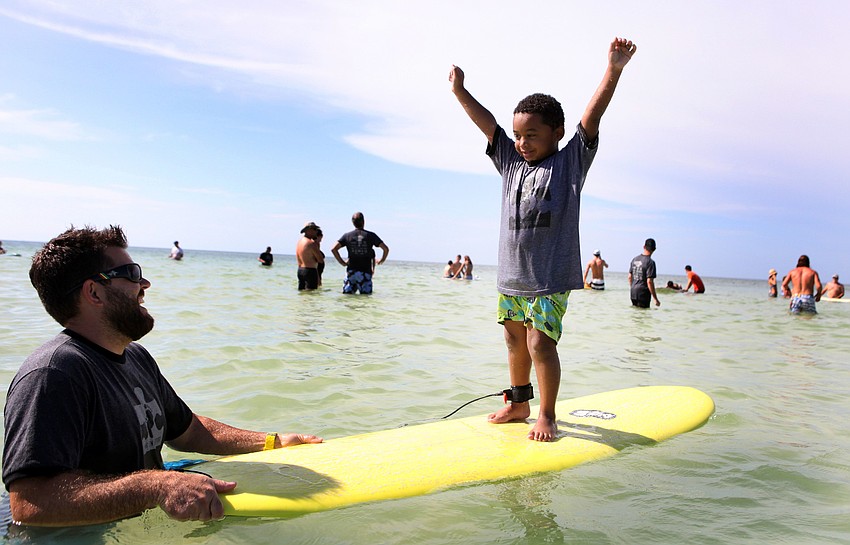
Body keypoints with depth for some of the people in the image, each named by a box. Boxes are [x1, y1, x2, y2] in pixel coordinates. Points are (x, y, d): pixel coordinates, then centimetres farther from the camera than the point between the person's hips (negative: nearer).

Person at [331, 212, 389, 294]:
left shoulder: (347, 236, 4)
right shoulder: (370, 235, -1)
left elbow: (333, 249, -3)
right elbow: (386, 249, -5)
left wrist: (342, 262, 5)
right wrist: (382, 260, 13)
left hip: (351, 271, 2)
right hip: (365, 272, -1)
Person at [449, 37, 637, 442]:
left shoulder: (571, 162, 0)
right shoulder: (511, 162, 11)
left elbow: (592, 118, -12)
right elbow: (486, 122, 8)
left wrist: (613, 71, -21)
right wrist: (460, 92, 1)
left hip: (551, 276, -5)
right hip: (511, 274, 6)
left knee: (540, 343, -9)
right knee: (515, 340, 15)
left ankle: (546, 415, 6)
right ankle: (519, 402, 32)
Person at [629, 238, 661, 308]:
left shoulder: (635, 259, 6)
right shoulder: (650, 262, -15)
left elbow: (629, 277, 11)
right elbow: (649, 281, -20)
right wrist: (655, 299, -15)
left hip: (633, 293, 7)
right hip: (643, 294, -7)